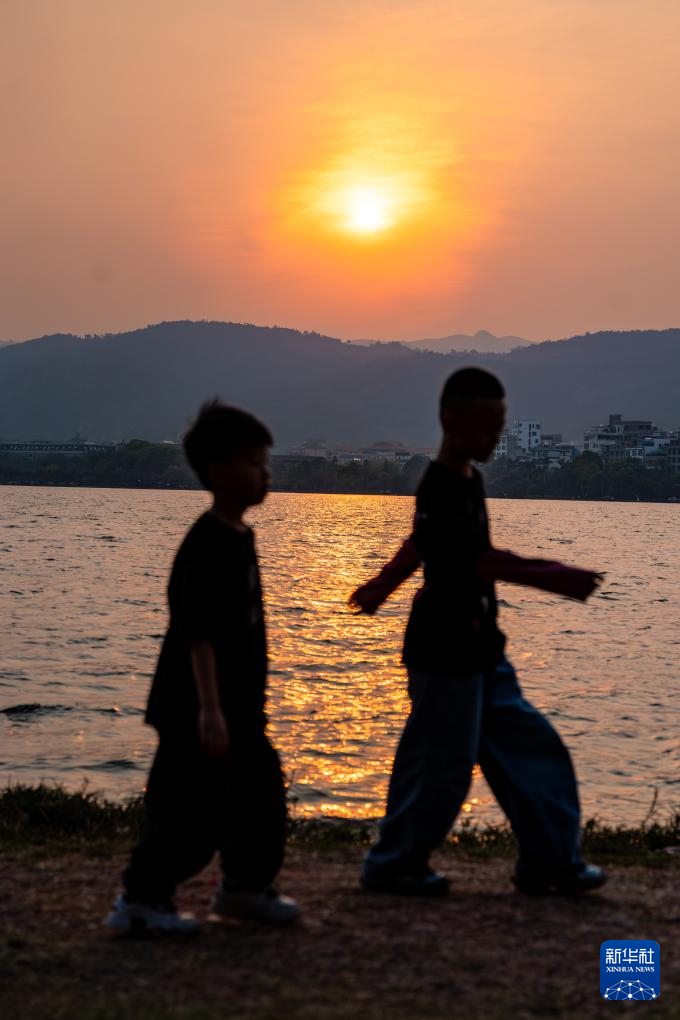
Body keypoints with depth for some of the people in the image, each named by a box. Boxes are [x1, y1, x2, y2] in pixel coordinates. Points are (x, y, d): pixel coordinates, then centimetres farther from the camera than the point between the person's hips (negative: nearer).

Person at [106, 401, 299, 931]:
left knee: (262, 794, 14)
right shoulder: (206, 545, -19)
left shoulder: (241, 538, 12)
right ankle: (139, 899, 10)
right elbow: (197, 633, -25)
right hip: (193, 712, -10)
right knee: (195, 816, -4)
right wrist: (209, 709, -30)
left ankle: (246, 886, 30)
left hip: (240, 707, 10)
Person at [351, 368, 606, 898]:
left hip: (481, 649, 10)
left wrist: (383, 584, 34)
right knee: (444, 766, -1)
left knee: (534, 748, 9)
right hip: (444, 652, -10)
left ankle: (551, 862, 16)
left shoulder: (469, 480, 11)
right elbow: (477, 560, -27)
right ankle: (392, 866, 15)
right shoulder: (441, 489, -18)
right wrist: (550, 577, -32)